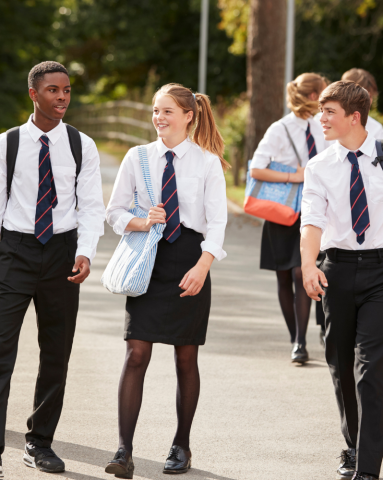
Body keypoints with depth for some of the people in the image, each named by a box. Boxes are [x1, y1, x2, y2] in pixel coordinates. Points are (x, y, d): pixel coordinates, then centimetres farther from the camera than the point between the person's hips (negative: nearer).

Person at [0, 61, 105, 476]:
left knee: (56, 352, 8)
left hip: (62, 250, 2)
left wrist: (85, 252, -15)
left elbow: (91, 205, 0)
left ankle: (40, 444, 20)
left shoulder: (81, 146, 2)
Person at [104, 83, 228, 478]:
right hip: (148, 259, 1)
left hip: (189, 260, -1)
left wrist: (201, 267, -18)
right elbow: (114, 212, 9)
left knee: (185, 357, 7)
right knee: (136, 354, -9)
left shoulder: (207, 162, 0)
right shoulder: (137, 158, 5)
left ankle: (182, 446, 21)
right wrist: (141, 223, -11)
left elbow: (217, 222, -5)